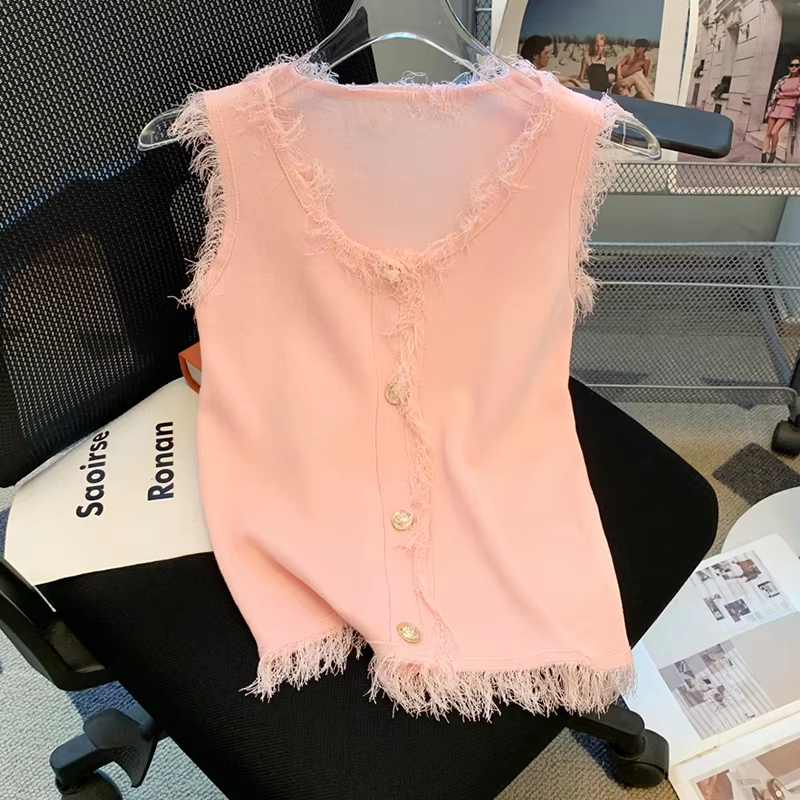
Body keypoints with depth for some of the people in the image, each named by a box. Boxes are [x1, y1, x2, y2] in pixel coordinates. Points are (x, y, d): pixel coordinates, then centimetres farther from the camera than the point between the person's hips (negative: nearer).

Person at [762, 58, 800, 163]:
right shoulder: (783, 79, 14)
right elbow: (775, 94, 7)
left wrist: (783, 94, -2)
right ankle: (763, 160, -5)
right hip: (776, 107, 4)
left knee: (774, 132, -20)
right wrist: (790, 95, -6)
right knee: (768, 133, -3)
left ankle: (773, 153, 0)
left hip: (788, 108, -4)